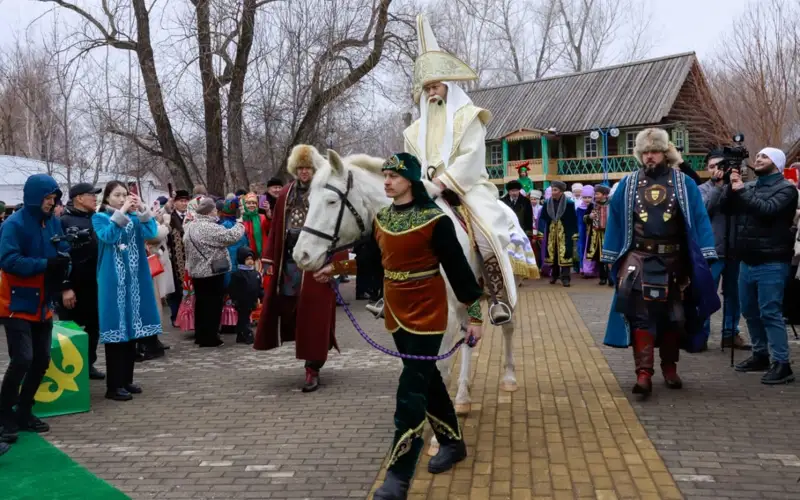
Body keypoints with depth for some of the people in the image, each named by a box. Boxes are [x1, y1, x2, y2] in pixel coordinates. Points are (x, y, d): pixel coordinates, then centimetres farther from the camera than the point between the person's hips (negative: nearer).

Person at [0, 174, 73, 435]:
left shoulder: (53, 222, 5)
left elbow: (63, 254, 9)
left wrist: (65, 286, -7)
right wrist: (46, 264, -28)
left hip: (42, 304, 7)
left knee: (41, 359, 8)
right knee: (22, 359, -13)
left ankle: (24, 411, 22)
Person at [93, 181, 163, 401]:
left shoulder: (134, 218, 11)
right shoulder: (99, 218, -1)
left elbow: (150, 233, -6)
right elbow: (108, 236, -20)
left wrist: (143, 210, -13)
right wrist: (121, 212, -21)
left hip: (134, 280, 5)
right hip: (113, 281, -5)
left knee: (132, 328, 9)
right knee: (116, 329, -6)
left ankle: (127, 380, 19)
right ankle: (113, 385, -1)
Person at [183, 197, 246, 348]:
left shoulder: (190, 227, 10)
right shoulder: (211, 228, -19)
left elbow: (187, 247, 20)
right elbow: (231, 236, -19)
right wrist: (239, 224, -4)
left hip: (196, 270, 9)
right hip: (212, 271, -9)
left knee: (201, 302, 14)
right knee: (212, 304, -1)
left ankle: (200, 335, 20)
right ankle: (209, 338, 2)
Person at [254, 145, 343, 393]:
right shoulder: (286, 194, 10)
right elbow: (276, 227, 10)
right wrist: (270, 259, 6)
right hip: (288, 261, 5)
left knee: (313, 313, -1)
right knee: (283, 307, 10)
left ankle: (313, 369, 6)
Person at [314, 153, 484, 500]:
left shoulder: (434, 219, -16)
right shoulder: (380, 218, 5)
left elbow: (458, 268, -13)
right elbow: (372, 259, 17)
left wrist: (474, 315, -13)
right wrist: (336, 268, 8)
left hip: (427, 314, -7)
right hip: (396, 313, 7)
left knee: (411, 392, -7)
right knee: (427, 379, 19)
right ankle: (453, 443, 38)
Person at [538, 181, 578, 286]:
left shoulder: (569, 203, -5)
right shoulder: (547, 203, 3)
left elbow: (574, 220, -3)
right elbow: (542, 218, 8)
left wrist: (574, 233, -6)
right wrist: (542, 231, 1)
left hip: (564, 233, -3)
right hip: (551, 233, 3)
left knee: (564, 254, -6)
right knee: (552, 254, 9)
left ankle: (565, 277, -4)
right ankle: (553, 274, 24)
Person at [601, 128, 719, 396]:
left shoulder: (684, 184, 2)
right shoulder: (628, 184, 4)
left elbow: (700, 220, -1)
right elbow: (615, 221, 7)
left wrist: (704, 256, -9)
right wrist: (611, 257, 4)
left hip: (674, 261, 1)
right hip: (639, 258, -1)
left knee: (673, 315, 11)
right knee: (641, 315, -10)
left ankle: (669, 368, 28)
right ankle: (644, 373, -11)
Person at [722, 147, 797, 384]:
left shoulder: (785, 188, -4)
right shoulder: (749, 186, 15)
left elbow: (767, 209, -21)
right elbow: (726, 208, 10)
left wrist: (742, 191, -13)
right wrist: (732, 188, -5)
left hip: (771, 262, -7)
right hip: (747, 260, 7)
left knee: (770, 313, -9)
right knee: (750, 311, 14)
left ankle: (781, 364, -5)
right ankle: (760, 355, 27)